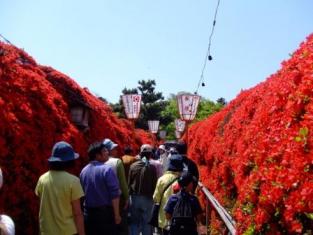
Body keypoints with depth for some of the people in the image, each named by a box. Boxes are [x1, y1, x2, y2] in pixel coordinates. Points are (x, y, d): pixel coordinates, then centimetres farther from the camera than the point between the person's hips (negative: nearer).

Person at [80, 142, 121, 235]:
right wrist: (117, 214, -11)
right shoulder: (107, 169, -14)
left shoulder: (83, 171, 5)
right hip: (105, 211, -6)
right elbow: (114, 194, -17)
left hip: (88, 212, 6)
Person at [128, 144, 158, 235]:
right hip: (147, 198, -2)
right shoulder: (152, 167, -10)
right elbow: (154, 184, -8)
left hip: (134, 198, 3)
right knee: (147, 223, 6)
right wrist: (152, 196, 5)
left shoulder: (133, 166, -3)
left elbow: (129, 182, 0)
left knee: (134, 223, 12)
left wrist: (131, 194, 11)